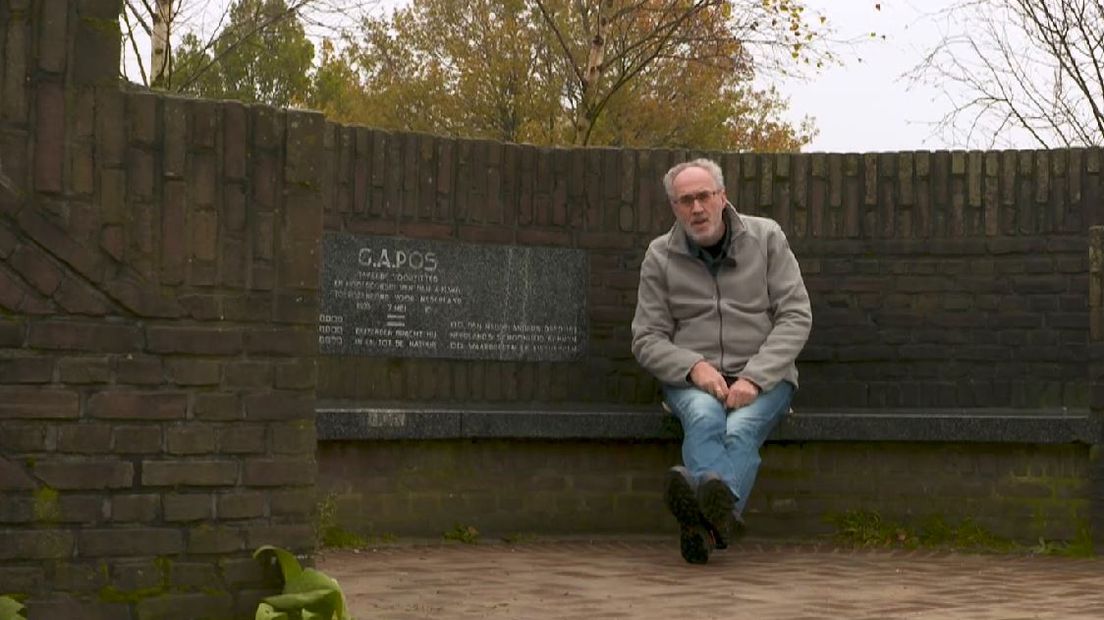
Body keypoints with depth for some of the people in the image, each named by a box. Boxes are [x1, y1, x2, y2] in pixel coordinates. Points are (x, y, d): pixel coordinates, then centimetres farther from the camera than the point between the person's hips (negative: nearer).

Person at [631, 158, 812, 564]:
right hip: (692, 380, 1)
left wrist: (754, 378, -15)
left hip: (763, 378, 0)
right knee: (704, 417, -35)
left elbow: (796, 317, 0)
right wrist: (694, 367, -14)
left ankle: (704, 521, -61)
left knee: (742, 428, -34)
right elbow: (647, 339, 7)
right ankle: (719, 513, -61)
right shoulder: (660, 256, 8)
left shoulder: (766, 238, 6)